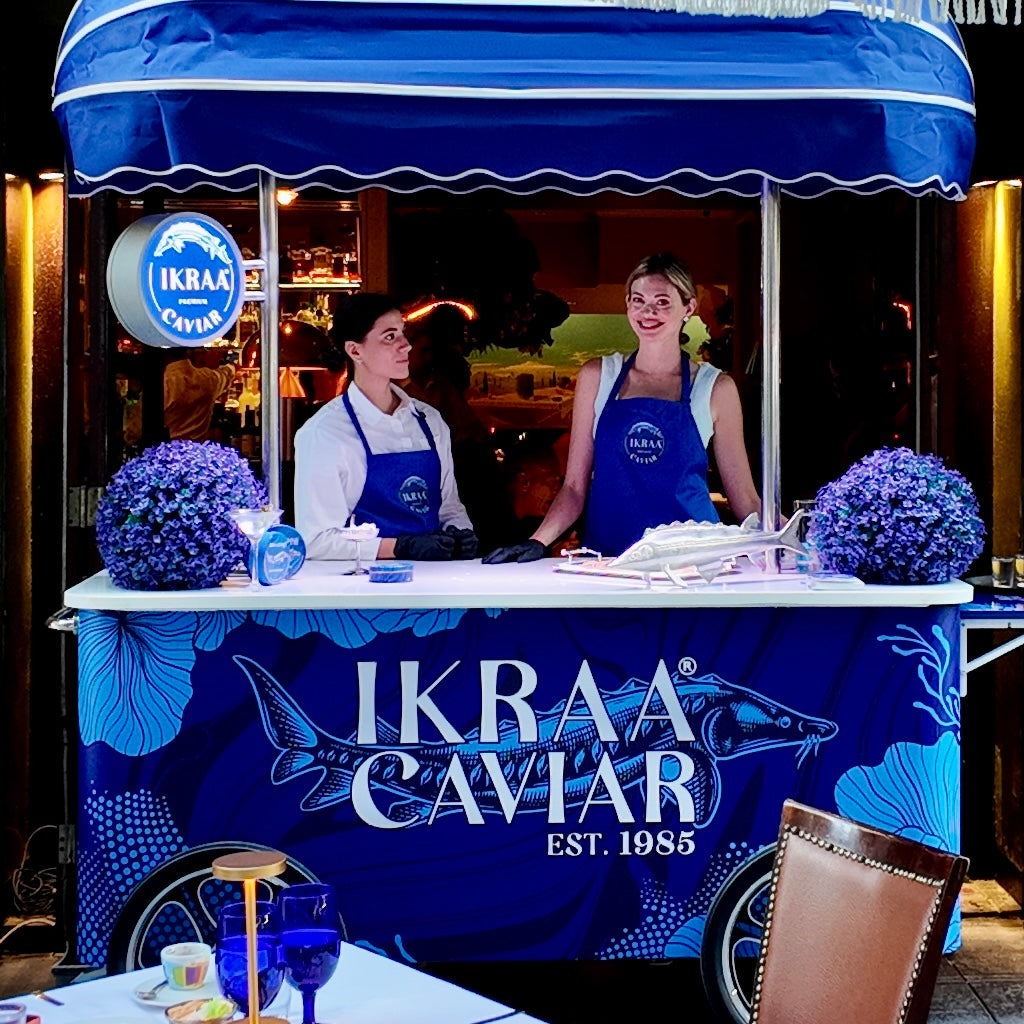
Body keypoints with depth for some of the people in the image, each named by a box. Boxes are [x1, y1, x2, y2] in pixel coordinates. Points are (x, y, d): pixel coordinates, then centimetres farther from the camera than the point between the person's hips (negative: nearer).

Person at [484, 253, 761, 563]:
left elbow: (744, 498, 13)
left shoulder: (714, 387, 8)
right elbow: (575, 486, 11)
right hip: (607, 556, 1)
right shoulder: (596, 376, 11)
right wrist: (538, 542, -4)